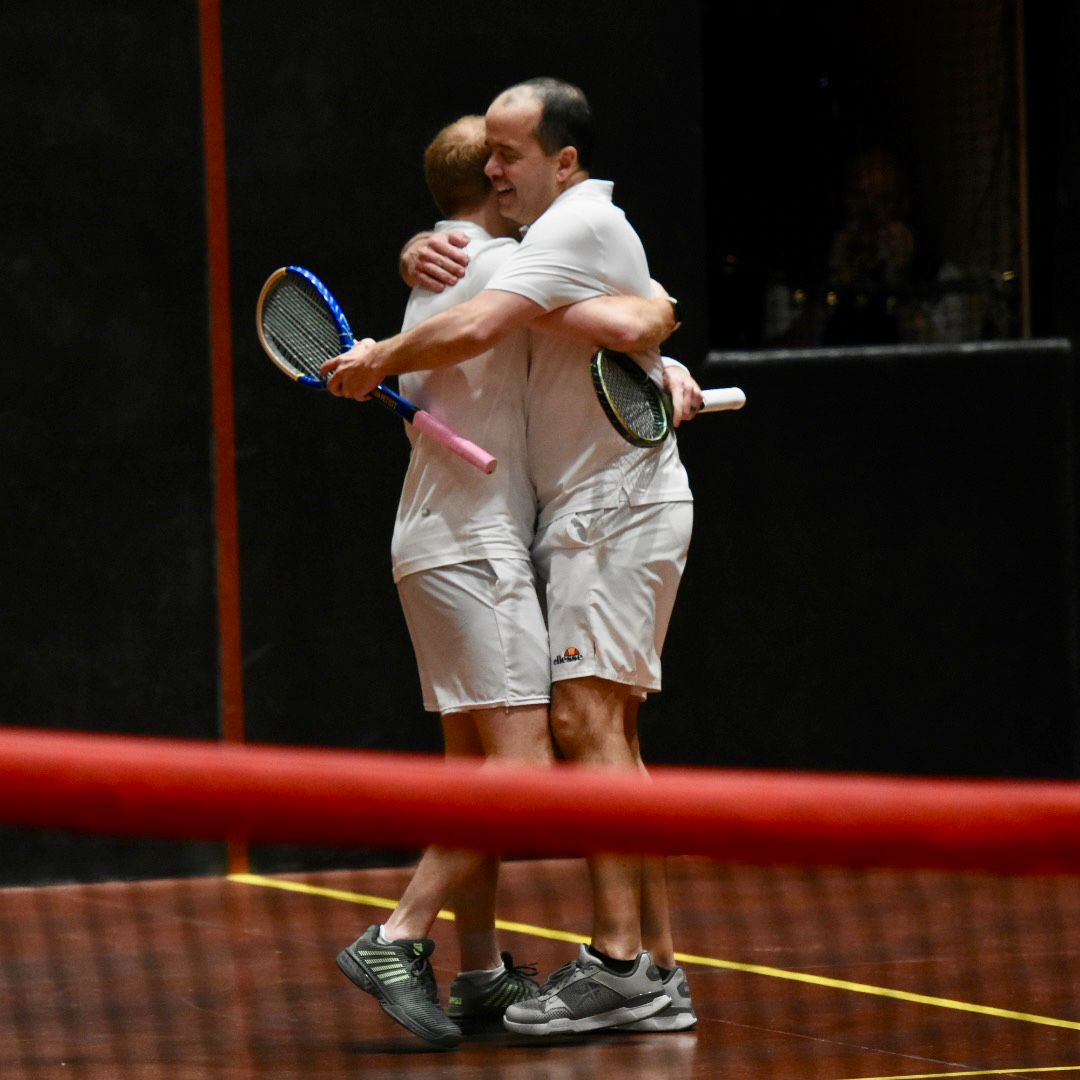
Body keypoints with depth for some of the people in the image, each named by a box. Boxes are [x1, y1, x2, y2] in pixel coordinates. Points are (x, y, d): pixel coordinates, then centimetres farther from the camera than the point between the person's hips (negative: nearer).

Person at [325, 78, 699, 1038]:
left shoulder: (580, 224, -13)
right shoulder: (573, 227, 20)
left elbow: (475, 327, -24)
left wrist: (380, 360, -8)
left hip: (617, 507, -10)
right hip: (596, 513, 10)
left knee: (587, 717, -17)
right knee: (609, 738, 7)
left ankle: (616, 965, -22)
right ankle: (653, 973, 7)